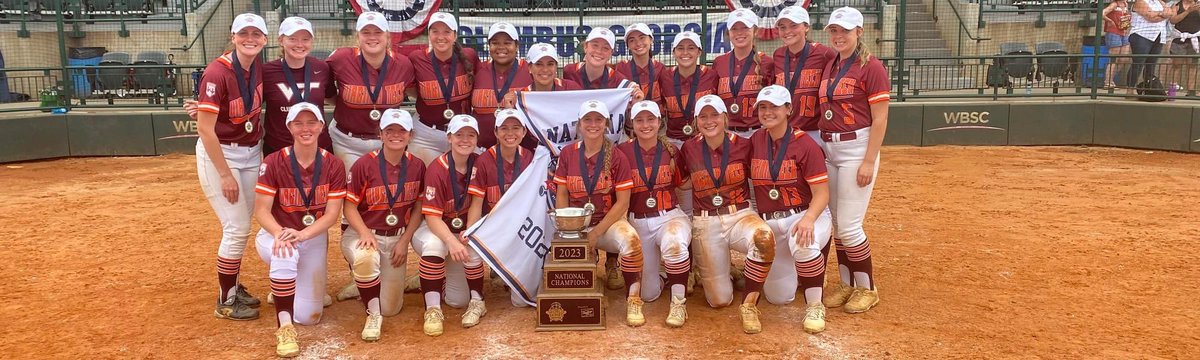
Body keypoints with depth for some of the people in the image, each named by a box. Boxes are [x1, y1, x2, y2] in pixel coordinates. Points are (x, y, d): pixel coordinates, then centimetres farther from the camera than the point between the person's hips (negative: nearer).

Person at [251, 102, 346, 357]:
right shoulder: (273, 163, -12)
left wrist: (302, 234, -31)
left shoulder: (333, 166, -8)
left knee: (308, 317, -4)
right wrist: (280, 234, -36)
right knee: (284, 254, -41)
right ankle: (284, 327, -29)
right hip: (275, 234, -2)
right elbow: (261, 210, -15)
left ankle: (288, 284, 32)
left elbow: (332, 214, -13)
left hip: (314, 239, 2)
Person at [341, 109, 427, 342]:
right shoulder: (364, 165, -12)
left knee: (391, 308, 0)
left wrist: (404, 241, -6)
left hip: (397, 237, 3)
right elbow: (350, 206, -9)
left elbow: (418, 208, 4)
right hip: (362, 233, -3)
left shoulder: (417, 166, -3)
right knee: (366, 257, -41)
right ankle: (373, 315, -18)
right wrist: (365, 233, -26)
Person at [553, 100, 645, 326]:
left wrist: (596, 233, -13)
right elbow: (561, 195, 6)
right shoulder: (567, 154, 4)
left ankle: (633, 301, -20)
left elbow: (622, 202, -6)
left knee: (631, 240, -34)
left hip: (609, 221, -2)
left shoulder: (616, 157, -3)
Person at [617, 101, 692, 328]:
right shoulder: (622, 152, -4)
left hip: (669, 217, 0)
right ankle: (657, 278, 37)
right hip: (638, 222, 1)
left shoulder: (671, 151, 2)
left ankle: (679, 303, -16)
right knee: (647, 294, 0)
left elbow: (684, 184, 13)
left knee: (674, 244, -38)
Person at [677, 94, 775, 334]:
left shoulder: (743, 145, -3)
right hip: (705, 224, 0)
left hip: (740, 216, 0)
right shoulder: (689, 149, 0)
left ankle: (749, 304, -17)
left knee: (764, 238, -37)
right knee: (720, 300, -4)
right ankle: (715, 271, 34)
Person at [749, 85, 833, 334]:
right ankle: (794, 268, 35)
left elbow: (822, 194, -15)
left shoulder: (806, 144, -12)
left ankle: (814, 305, -17)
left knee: (802, 243, -40)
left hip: (806, 215, -4)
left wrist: (808, 219, -34)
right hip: (769, 224, 4)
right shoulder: (754, 142, 1)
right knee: (778, 297, 0)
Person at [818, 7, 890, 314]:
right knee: (836, 222, 11)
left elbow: (880, 120, -12)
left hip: (857, 149, -7)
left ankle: (867, 288, 11)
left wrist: (869, 162, -17)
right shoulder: (829, 67, 12)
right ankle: (846, 283, 24)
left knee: (849, 225, -7)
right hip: (828, 150, 7)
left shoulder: (871, 67, -9)